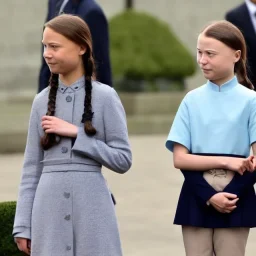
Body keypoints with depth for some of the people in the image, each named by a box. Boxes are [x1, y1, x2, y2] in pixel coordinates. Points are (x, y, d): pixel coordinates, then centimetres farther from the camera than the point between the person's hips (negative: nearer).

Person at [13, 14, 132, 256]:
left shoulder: (105, 97, -2)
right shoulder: (42, 101, 8)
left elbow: (123, 159, -3)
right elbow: (32, 168, 9)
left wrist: (76, 134, -10)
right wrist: (23, 225, 5)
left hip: (91, 208, -3)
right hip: (49, 209, 3)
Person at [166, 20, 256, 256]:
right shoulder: (193, 100, 2)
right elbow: (180, 158, -3)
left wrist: (229, 195, -14)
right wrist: (225, 161, -14)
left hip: (236, 202, -2)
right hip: (196, 201, 2)